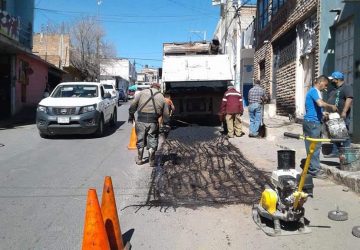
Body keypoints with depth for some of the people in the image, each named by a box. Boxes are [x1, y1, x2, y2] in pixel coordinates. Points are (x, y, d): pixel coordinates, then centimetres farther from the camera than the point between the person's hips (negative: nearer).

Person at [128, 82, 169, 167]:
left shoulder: (142, 92, 6)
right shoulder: (162, 97, 11)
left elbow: (133, 105, 3)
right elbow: (165, 115, 10)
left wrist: (131, 116, 13)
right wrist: (166, 124, 19)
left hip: (141, 121, 0)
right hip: (153, 122, 0)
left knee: (140, 140, 14)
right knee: (152, 140, 11)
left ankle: (139, 160, 25)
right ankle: (151, 161, 15)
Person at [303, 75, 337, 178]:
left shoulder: (313, 91, 21)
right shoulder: (314, 91, -11)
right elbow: (321, 103, -27)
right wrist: (331, 106, -11)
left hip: (310, 121, 10)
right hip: (313, 122, -10)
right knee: (315, 147, -6)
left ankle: (312, 167, 18)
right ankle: (315, 170, -1)